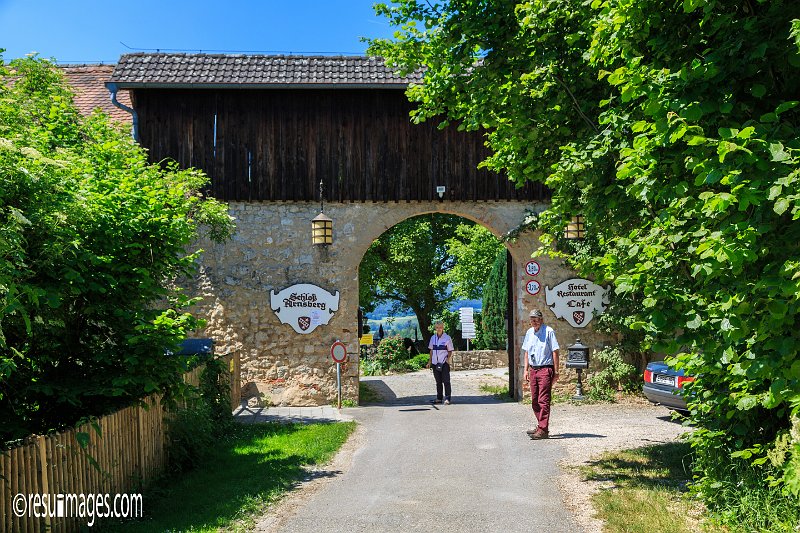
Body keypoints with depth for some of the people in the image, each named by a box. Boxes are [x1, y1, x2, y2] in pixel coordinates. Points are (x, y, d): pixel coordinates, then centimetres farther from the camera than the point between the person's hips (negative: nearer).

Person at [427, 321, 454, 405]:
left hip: (444, 363, -4)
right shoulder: (433, 338, 9)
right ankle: (439, 398, 19)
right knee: (438, 381, 11)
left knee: (446, 381, -7)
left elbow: (450, 351, 0)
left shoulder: (447, 338, -3)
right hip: (435, 363, 5)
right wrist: (430, 361, 13)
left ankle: (447, 398, -4)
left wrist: (448, 358, -15)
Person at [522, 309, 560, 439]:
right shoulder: (529, 333, 13)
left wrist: (556, 372, -11)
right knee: (535, 401, 11)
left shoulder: (549, 331, -7)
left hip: (545, 370, -7)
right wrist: (526, 369, 13)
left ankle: (543, 430, -9)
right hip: (533, 370, 7)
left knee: (543, 400, -10)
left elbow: (555, 352, -8)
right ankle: (541, 426, 22)